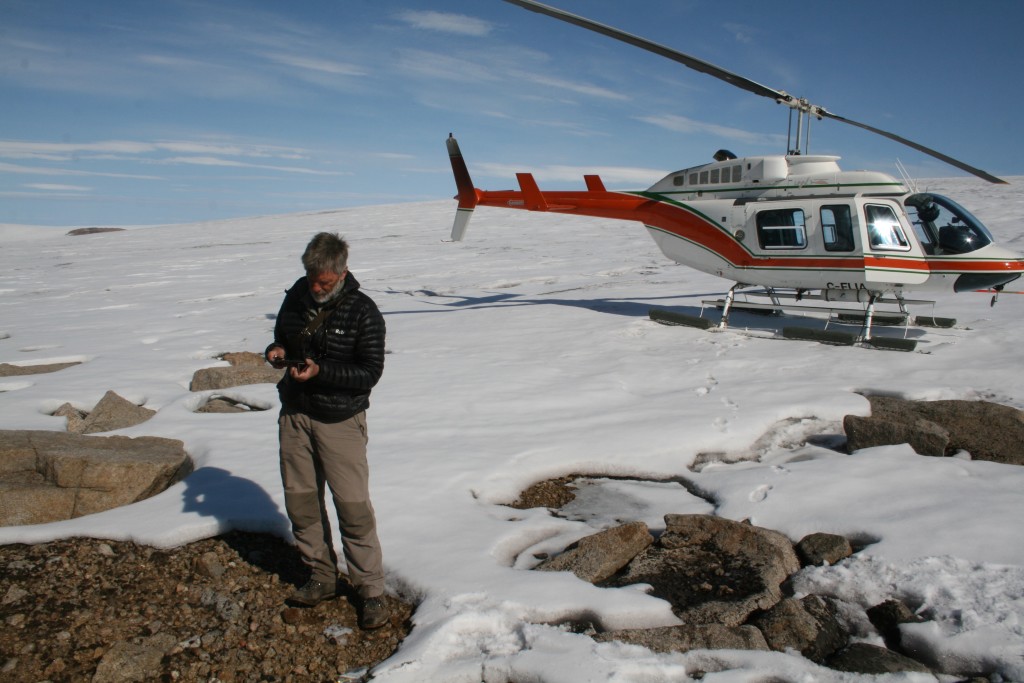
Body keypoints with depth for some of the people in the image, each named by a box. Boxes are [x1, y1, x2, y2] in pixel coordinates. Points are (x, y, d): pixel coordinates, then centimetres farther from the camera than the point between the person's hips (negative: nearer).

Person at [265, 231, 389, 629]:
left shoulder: (363, 313, -13)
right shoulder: (297, 296, 4)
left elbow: (370, 372, -14)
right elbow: (282, 336, 19)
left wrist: (320, 371, -26)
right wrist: (276, 352, -5)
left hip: (340, 420, -6)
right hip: (295, 414, 6)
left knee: (353, 506, -4)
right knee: (300, 501, 12)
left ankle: (370, 590, 9)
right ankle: (321, 578, 29)